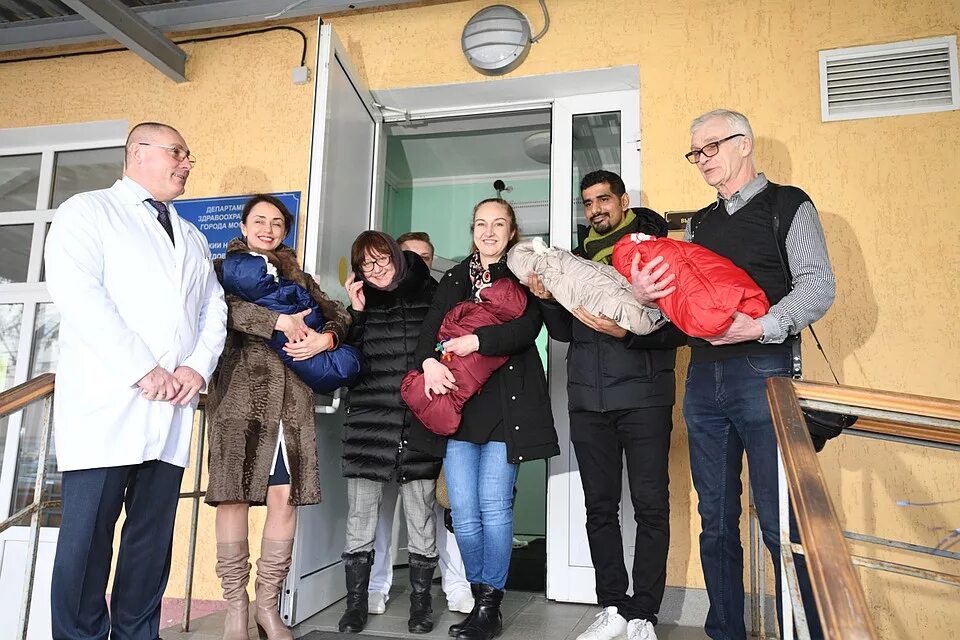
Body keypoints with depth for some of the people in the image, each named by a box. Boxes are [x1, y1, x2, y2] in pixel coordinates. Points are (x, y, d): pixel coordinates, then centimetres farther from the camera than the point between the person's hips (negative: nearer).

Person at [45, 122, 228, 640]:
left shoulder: (192, 237, 24)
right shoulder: (88, 211, 6)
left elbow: (214, 308, 15)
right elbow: (76, 292, -10)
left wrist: (199, 365, -4)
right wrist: (143, 370, -16)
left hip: (173, 411, 5)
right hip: (107, 404, -5)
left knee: (152, 540, 7)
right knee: (87, 539, -2)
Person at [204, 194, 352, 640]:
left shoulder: (298, 278, 23)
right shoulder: (223, 268, 14)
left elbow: (338, 316, 15)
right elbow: (225, 307, -8)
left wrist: (324, 338, -6)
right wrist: (279, 322, -15)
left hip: (290, 394, 2)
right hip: (238, 390, -2)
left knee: (284, 495, -4)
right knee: (233, 495, -5)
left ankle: (268, 603, 8)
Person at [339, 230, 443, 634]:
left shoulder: (429, 296, 7)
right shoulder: (361, 304, 11)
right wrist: (356, 312, -6)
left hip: (420, 424, -1)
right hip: (368, 424, 1)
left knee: (421, 520, 6)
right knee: (359, 521, 7)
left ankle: (420, 602, 21)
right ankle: (356, 604, 22)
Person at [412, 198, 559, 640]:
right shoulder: (454, 280, 19)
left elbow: (527, 328, -9)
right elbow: (430, 328, 6)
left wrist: (476, 342, -18)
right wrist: (428, 360, -14)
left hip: (505, 401, -3)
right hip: (456, 400, 4)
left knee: (493, 505, -5)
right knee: (463, 508, 1)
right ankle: (480, 599, 17)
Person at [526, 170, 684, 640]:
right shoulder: (576, 257, 15)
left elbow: (679, 327, -8)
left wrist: (625, 332, -22)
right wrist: (547, 299, -1)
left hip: (643, 395, -4)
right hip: (588, 399, 5)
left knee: (650, 506, 1)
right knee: (600, 506, 8)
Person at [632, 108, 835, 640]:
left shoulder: (788, 205, 5)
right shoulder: (698, 224, 21)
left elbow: (818, 286, -5)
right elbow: (676, 297, 15)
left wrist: (762, 326, -21)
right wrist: (644, 295, -7)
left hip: (763, 372, -5)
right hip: (703, 376, 5)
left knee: (781, 522, -5)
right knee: (715, 520, 11)